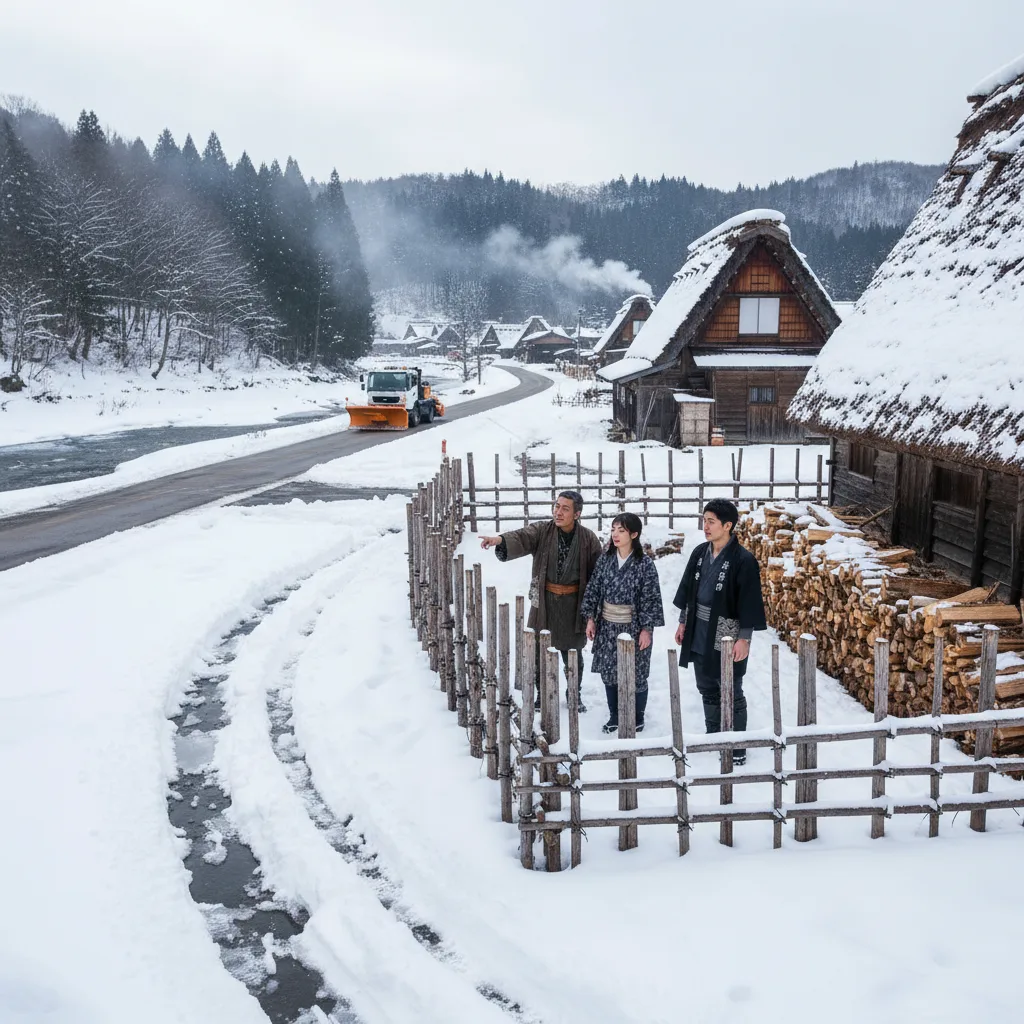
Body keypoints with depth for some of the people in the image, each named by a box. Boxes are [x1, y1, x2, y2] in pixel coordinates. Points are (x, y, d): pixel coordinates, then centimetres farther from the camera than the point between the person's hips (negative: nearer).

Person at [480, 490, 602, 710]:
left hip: (573, 604, 0)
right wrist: (500, 540, -47)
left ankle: (575, 696, 34)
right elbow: (521, 538, -25)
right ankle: (542, 695, 30)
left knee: (573, 654, 14)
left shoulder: (589, 539, -6)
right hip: (544, 602, 1)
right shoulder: (541, 531, -7)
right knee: (540, 651, 10)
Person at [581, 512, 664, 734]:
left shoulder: (645, 564, -13)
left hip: (634, 627, -4)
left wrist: (646, 628, -13)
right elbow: (593, 590, 6)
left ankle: (637, 719, 24)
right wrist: (590, 618, 3)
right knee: (609, 672, 12)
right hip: (607, 626, 5)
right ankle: (614, 716, 29)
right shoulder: (605, 559, 0)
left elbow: (650, 599, -12)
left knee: (635, 674, 6)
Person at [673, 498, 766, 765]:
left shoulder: (743, 560, -17)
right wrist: (683, 623, 14)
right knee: (708, 690, 19)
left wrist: (744, 638, -16)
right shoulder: (700, 553, 3)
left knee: (732, 695, 5)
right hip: (699, 637, 6)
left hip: (726, 640, -6)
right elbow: (688, 591, 12)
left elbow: (750, 603, -16)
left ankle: (737, 749, 18)